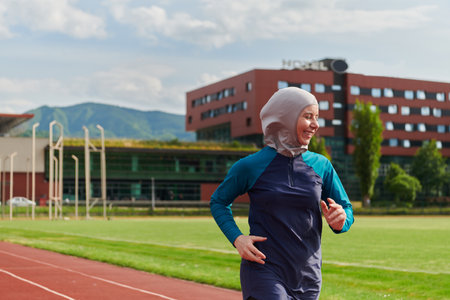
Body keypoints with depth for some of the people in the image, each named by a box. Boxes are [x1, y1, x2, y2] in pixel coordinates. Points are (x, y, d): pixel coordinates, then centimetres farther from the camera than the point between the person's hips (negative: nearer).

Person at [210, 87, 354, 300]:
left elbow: (346, 208, 11)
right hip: (264, 272, -4)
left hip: (307, 278, 5)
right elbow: (218, 202, 8)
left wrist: (340, 222, -13)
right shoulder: (250, 166, -5)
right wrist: (237, 238, -8)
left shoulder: (321, 166, 4)